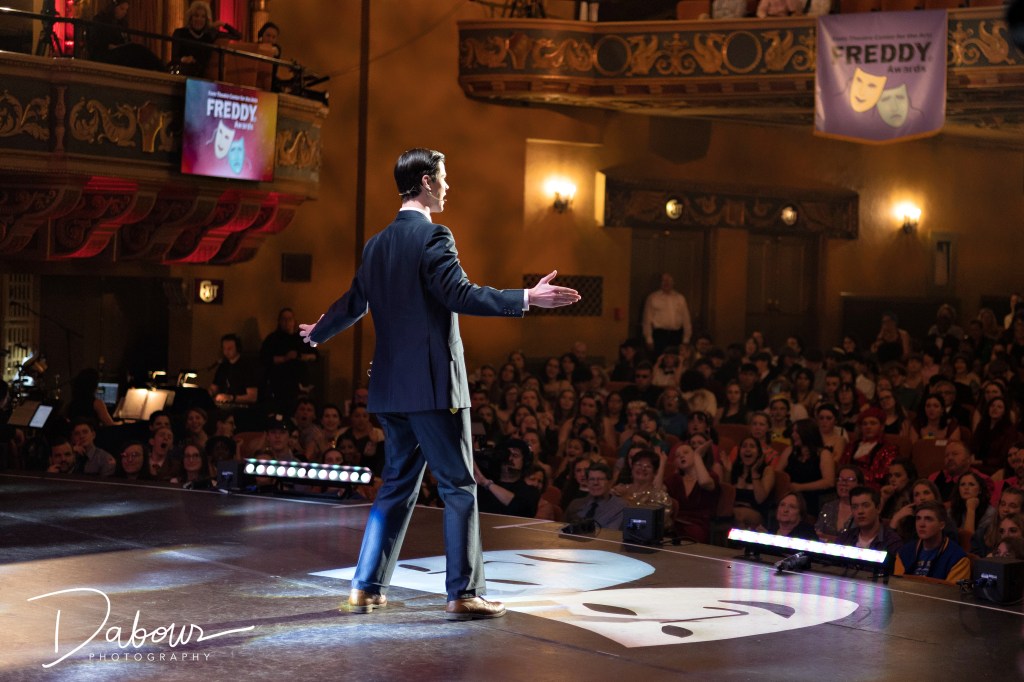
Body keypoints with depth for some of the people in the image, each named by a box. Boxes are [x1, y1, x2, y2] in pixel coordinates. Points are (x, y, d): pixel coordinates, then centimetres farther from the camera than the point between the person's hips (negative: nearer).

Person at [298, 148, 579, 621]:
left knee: (397, 486, 16)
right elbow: (459, 294, -22)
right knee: (459, 488, -1)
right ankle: (463, 594, -1)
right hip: (433, 385, -8)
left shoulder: (377, 244, 13)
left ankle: (366, 587, 16)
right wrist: (527, 299, -25)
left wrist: (317, 334, 43)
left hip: (390, 386, 8)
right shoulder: (433, 236, -11)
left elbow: (354, 303, 24)